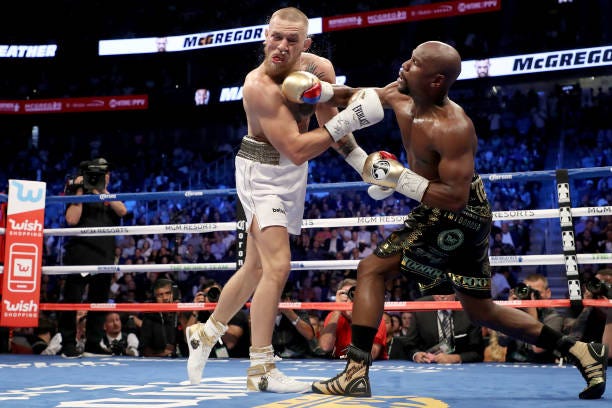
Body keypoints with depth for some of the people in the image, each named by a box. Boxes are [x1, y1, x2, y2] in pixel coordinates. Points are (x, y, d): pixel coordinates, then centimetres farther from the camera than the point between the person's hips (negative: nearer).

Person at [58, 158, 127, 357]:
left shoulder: (112, 198, 19)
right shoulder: (79, 194, 8)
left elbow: (122, 211, -4)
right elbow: (71, 220, -8)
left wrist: (102, 191, -12)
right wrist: (80, 191, -6)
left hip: (104, 256, 4)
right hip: (80, 254, -4)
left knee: (99, 302, 7)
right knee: (72, 300, -5)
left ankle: (92, 346, 14)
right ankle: (68, 345, 0)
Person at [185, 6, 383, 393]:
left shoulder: (320, 68, -7)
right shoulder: (259, 86, -27)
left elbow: (331, 125, 7)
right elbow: (297, 150, -33)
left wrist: (365, 163, -2)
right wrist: (347, 120, -34)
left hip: (293, 174, 7)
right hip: (262, 173, -7)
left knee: (256, 268, 16)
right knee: (278, 266, -18)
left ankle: (205, 333, 35)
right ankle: (261, 369, -9)